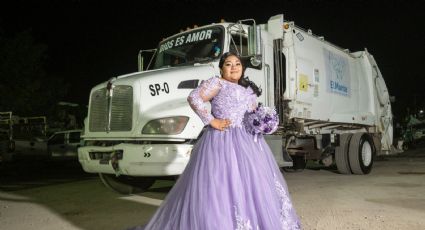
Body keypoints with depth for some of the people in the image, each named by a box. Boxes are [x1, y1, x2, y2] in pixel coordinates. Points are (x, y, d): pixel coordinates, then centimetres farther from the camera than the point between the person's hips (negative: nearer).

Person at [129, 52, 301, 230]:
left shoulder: (249, 90, 20)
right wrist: (211, 121, -17)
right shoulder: (217, 83, -3)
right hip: (222, 140, -8)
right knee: (221, 184, -9)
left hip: (247, 142, 8)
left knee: (250, 184, 11)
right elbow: (194, 98, -16)